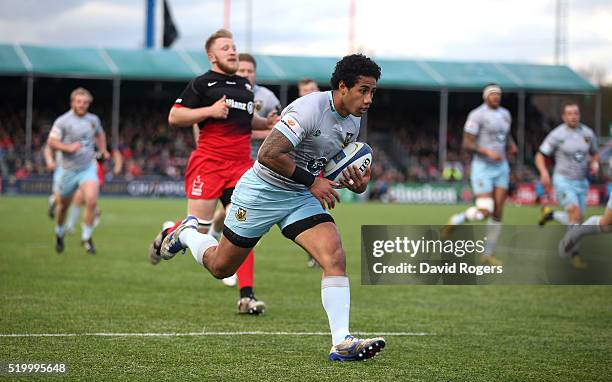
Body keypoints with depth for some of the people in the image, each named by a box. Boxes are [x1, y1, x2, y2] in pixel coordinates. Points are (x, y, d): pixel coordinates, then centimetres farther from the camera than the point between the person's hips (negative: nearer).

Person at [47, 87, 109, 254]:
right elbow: (51, 142, -14)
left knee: (92, 200, -20)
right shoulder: (63, 121, -10)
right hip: (68, 170, -2)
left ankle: (86, 237, -5)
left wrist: (103, 150, 13)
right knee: (63, 205, 13)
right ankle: (59, 233, 42)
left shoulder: (93, 120, 4)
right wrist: (68, 148, -27)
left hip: (88, 168, 2)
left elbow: (100, 134, 26)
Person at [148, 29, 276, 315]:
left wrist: (265, 123, 13)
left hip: (241, 166, 5)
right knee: (197, 228, -6)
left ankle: (246, 297, -7)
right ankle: (164, 239, 29)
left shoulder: (245, 86, 19)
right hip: (208, 162, -5)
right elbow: (174, 117, -6)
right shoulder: (202, 83, -1)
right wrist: (210, 110, -16)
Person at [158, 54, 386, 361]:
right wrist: (311, 181, -26)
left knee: (335, 257, -18)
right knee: (221, 267, 10)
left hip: (301, 197, 6)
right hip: (262, 192, -6)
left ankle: (342, 343, -23)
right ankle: (187, 233, 43)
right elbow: (267, 155, -30)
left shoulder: (352, 121, 1)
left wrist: (357, 184, -3)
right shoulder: (310, 109, -26)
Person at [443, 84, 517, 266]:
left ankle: (487, 255, 9)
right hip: (482, 168, -7)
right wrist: (488, 152, -27)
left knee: (498, 213, 1)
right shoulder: (477, 115, -12)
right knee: (484, 212, -16)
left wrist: (511, 145, 7)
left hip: (501, 168, 7)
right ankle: (456, 220, 14)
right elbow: (467, 144, -15)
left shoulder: (505, 114, 10)